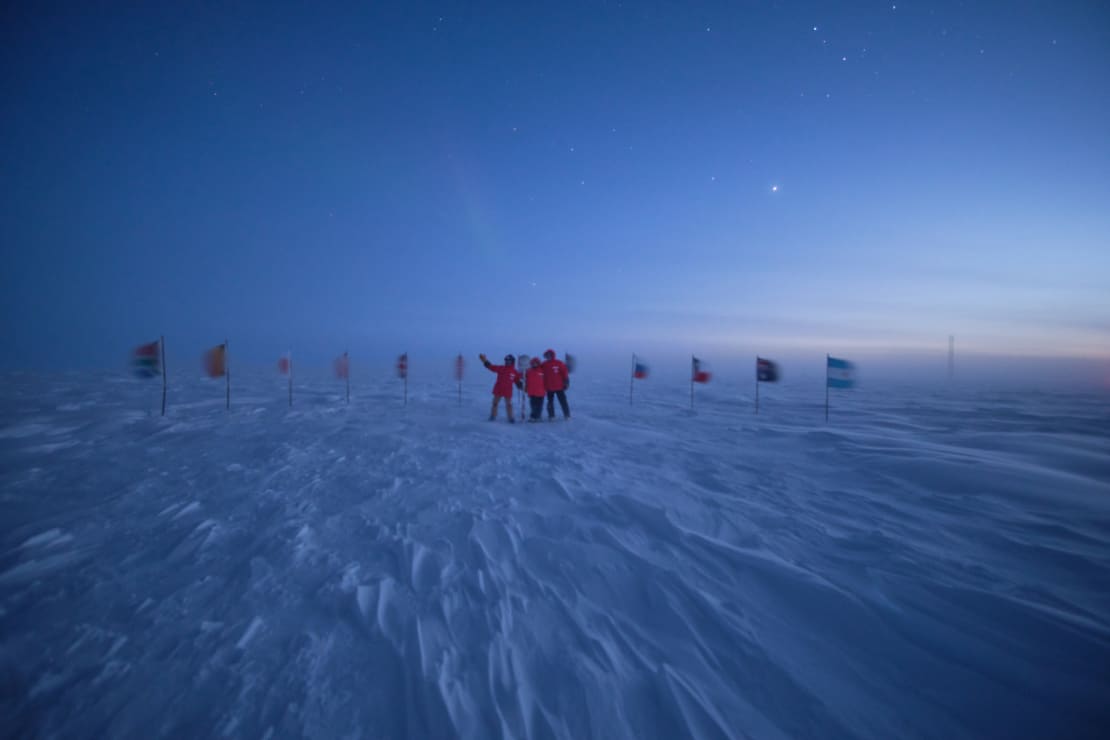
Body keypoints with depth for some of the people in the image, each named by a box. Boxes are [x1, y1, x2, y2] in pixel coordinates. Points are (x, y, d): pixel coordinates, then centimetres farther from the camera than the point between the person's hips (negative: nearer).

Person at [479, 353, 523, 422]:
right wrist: (485, 361, -11)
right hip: (498, 389, 1)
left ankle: (511, 418, 9)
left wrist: (520, 385, -13)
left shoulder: (515, 372, 0)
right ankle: (492, 416, 20)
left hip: (508, 391, -1)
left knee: (509, 404, 2)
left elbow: (517, 381, 5)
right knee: (495, 403, 8)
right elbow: (491, 367, -3)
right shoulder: (501, 368, -1)